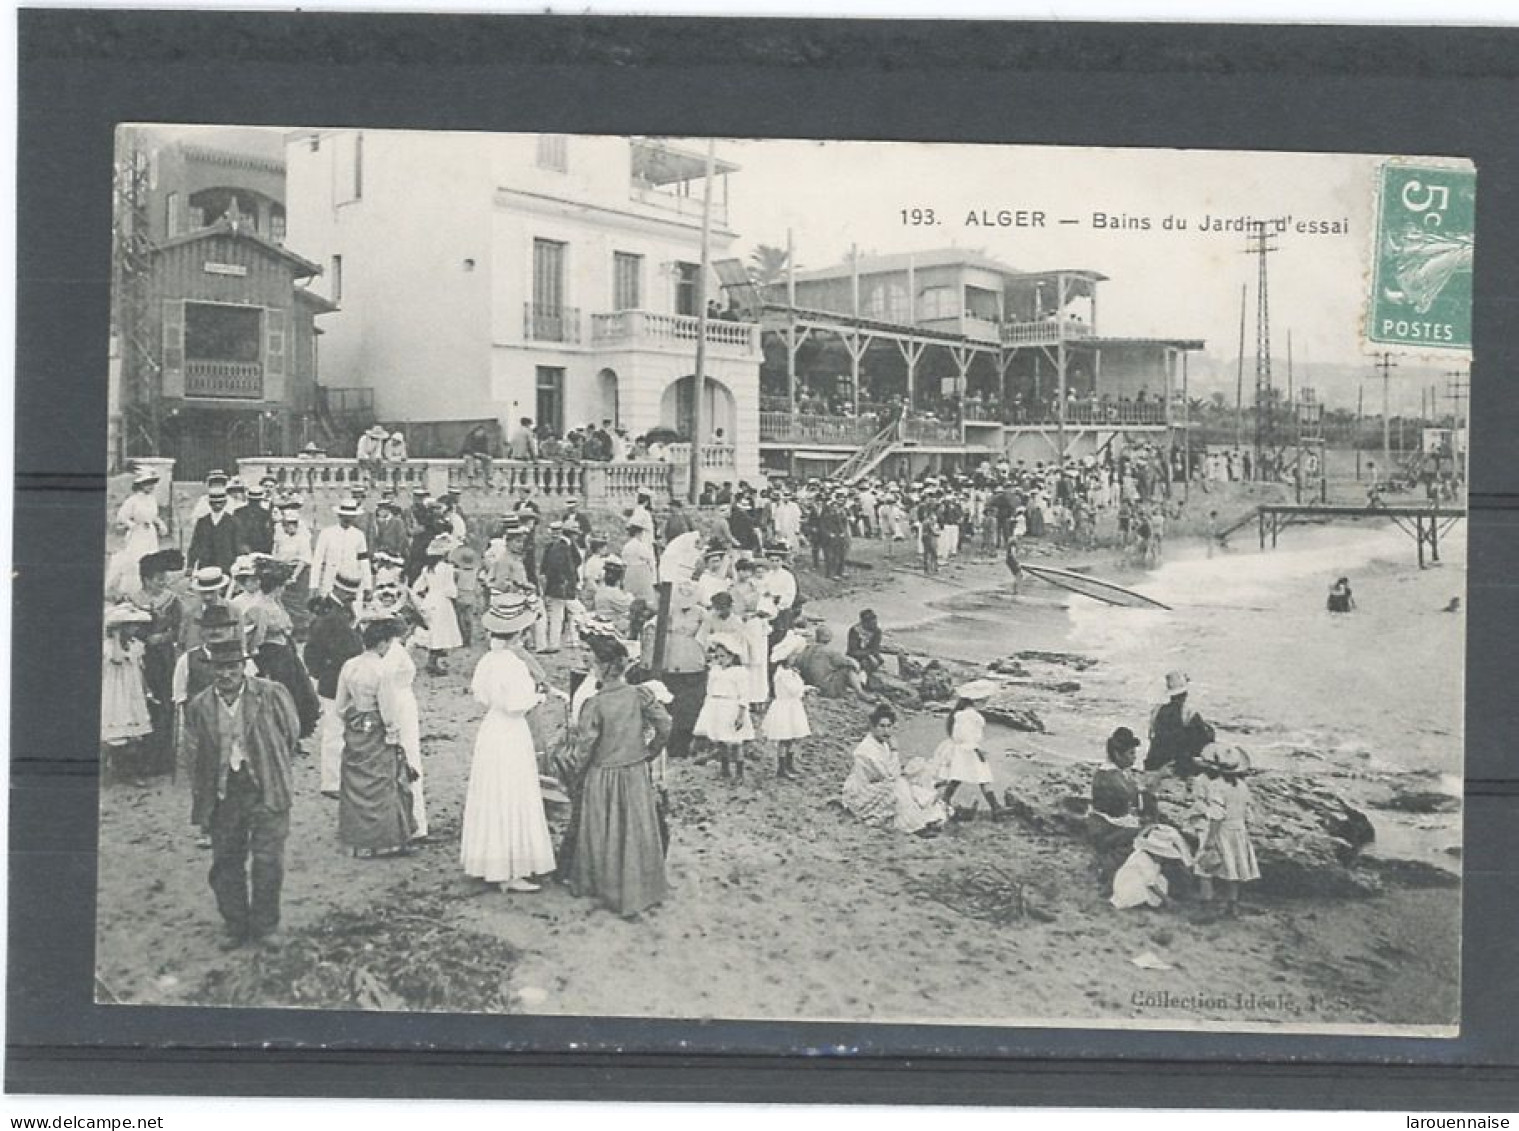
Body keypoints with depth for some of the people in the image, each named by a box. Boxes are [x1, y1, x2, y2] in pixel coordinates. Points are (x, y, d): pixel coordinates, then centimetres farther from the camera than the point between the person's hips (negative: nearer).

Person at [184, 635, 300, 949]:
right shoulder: (198, 707, 1)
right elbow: (194, 756, 8)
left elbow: (291, 735, 6)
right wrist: (201, 800, 6)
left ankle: (264, 927, 13)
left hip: (266, 791, -2)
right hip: (223, 794, 3)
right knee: (226, 863, 8)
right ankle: (236, 928, 22)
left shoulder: (272, 695, -6)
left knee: (267, 861, -3)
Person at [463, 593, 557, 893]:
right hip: (511, 736, -8)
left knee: (492, 800, 18)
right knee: (512, 804, 0)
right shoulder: (513, 665, -23)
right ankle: (510, 874, 6)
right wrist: (536, 698, -6)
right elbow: (515, 705, -23)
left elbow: (480, 697, 9)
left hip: (490, 730, 8)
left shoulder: (486, 660, 1)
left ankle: (489, 864, 29)